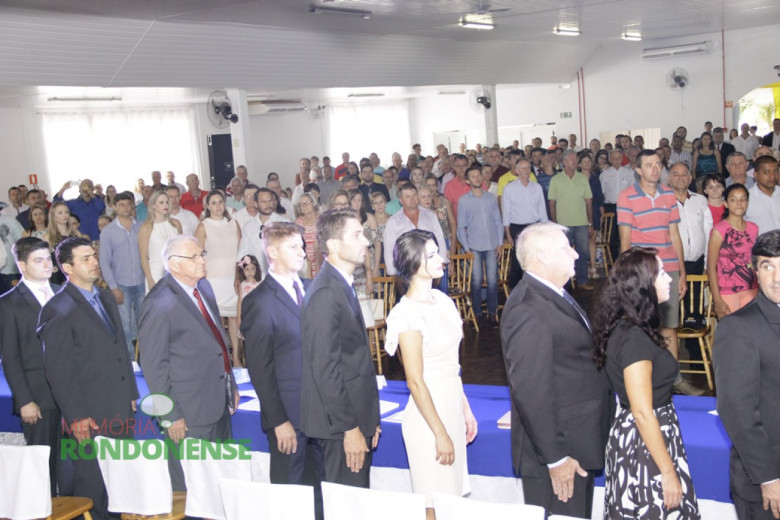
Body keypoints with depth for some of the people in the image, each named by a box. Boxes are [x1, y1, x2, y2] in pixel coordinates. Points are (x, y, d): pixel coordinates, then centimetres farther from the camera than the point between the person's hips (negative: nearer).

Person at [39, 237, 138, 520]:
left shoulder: (106, 297, 12)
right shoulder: (58, 310, -12)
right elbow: (57, 370, -14)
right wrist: (76, 417, -16)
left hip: (121, 411, 7)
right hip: (90, 416, -7)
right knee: (91, 486, 5)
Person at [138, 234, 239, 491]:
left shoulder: (203, 286, 8)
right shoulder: (159, 304, -18)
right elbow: (153, 365, -16)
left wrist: (231, 386, 17)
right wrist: (170, 416, -15)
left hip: (219, 403, 8)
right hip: (190, 413, -8)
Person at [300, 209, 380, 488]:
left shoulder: (343, 286, 13)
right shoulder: (325, 293, -19)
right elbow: (325, 369, -22)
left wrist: (369, 420, 17)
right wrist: (350, 428, -19)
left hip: (355, 416, 10)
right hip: (341, 424, -10)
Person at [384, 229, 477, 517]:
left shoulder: (441, 299, 6)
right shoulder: (408, 314, -18)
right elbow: (415, 381, -18)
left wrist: (465, 410, 14)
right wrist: (440, 434, -15)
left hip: (452, 405, 8)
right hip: (428, 412, -8)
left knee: (452, 497, 17)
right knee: (434, 505, 4)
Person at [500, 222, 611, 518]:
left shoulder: (552, 295, 7)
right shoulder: (528, 313, -25)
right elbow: (531, 394, -26)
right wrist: (555, 458, -22)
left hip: (578, 443, 10)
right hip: (559, 450, -10)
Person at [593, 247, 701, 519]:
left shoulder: (625, 327, 5)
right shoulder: (634, 338, -24)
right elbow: (643, 413, -23)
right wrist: (669, 472, -18)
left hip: (631, 436, 9)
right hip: (646, 445, -9)